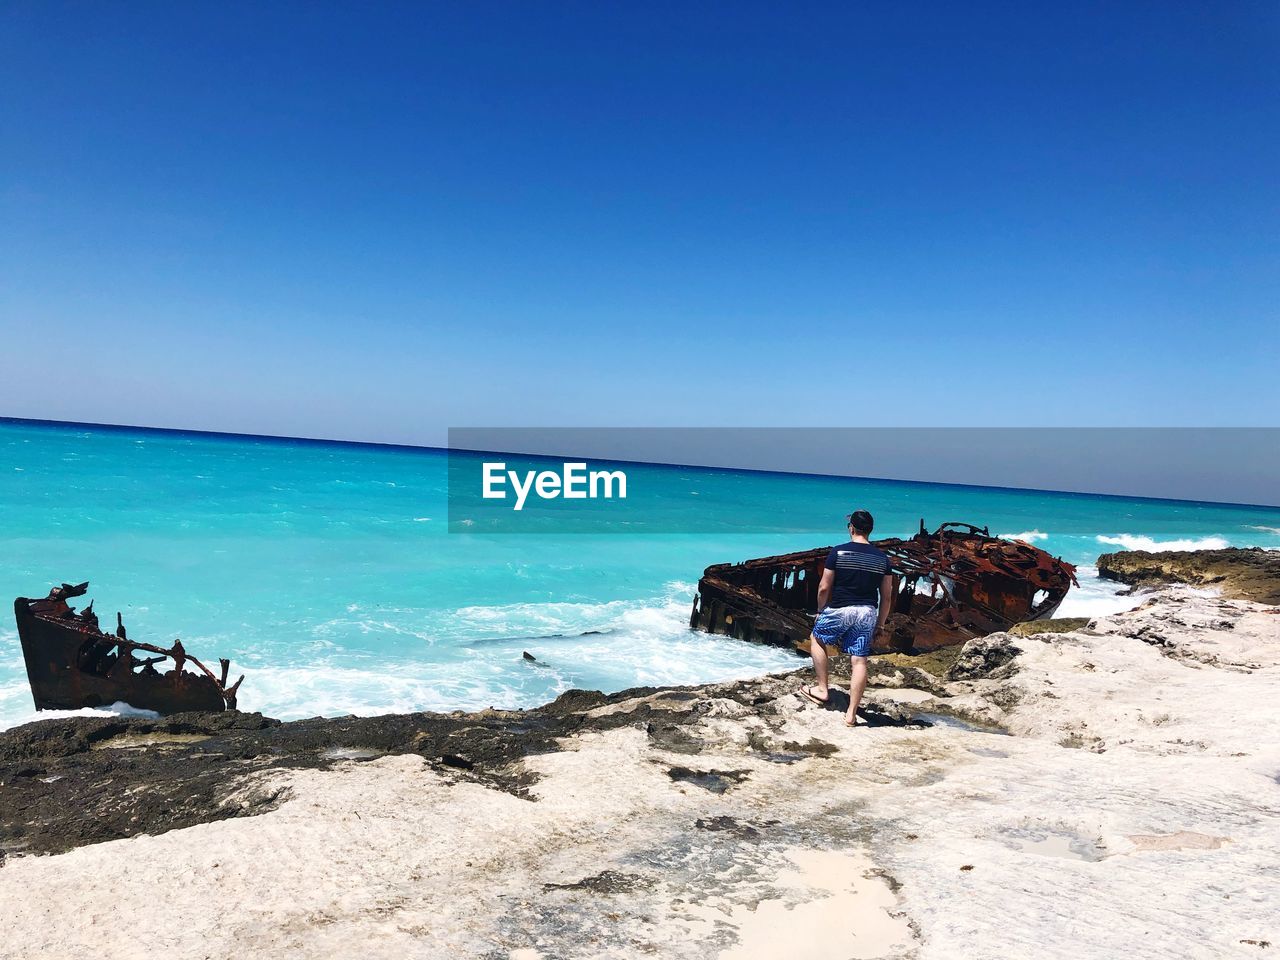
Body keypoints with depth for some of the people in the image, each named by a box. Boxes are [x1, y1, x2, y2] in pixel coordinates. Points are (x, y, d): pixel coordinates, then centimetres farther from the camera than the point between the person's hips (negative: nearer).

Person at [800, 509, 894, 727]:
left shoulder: (838, 552, -7)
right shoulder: (882, 558, 4)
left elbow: (824, 588, -5)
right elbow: (887, 597, 6)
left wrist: (820, 611, 11)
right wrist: (880, 624, 15)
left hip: (839, 610, -3)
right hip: (867, 613, 3)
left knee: (816, 639, 22)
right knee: (859, 661, 4)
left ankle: (822, 689, 20)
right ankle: (851, 714, 4)